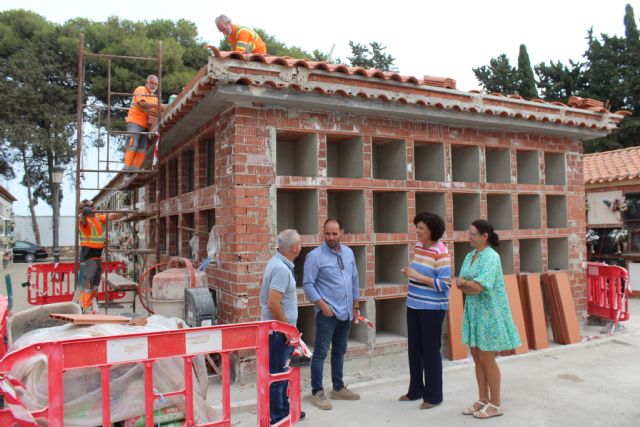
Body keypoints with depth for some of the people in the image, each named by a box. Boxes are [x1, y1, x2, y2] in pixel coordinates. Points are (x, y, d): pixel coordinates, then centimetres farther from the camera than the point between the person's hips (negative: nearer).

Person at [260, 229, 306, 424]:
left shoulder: (278, 262, 7)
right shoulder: (281, 269, -24)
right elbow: (273, 303, -29)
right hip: (279, 330, -10)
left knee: (282, 371, 20)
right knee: (277, 373, 3)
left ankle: (284, 410, 33)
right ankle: (277, 417, 15)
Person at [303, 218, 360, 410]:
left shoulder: (348, 253, 8)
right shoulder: (315, 256, -11)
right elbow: (308, 284, -13)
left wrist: (356, 304, 15)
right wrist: (323, 306, -17)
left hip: (346, 312, 6)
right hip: (327, 313, -6)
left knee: (340, 351, 16)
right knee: (321, 352, -1)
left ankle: (338, 388, 29)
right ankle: (317, 392, 10)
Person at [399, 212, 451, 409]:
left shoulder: (440, 252, -18)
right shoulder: (418, 246, 6)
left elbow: (444, 284, -21)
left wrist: (417, 276, -23)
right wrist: (410, 273, -1)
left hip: (432, 308, -8)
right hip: (414, 305, 8)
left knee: (430, 351, 4)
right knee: (414, 349, 16)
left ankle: (433, 396, 19)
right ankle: (415, 390, 32)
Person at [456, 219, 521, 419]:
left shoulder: (491, 257, -17)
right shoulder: (470, 256, 8)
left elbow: (478, 286, -24)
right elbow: (461, 285, 5)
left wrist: (464, 282, -7)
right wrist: (470, 287, -16)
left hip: (489, 313, -8)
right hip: (475, 311, 8)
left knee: (487, 359, 1)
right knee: (477, 357, 12)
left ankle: (496, 404, 16)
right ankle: (483, 400, 25)